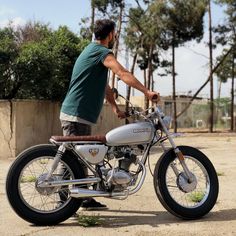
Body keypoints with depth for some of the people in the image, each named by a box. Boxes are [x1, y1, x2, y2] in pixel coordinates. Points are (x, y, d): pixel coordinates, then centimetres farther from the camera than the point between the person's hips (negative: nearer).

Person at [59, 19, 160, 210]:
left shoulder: (93, 50, 23)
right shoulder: (102, 52, -9)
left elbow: (104, 85, 24)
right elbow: (123, 74, -24)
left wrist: (116, 108, 22)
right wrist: (147, 92, -26)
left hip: (80, 115, 10)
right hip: (76, 115, -10)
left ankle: (85, 198, 21)